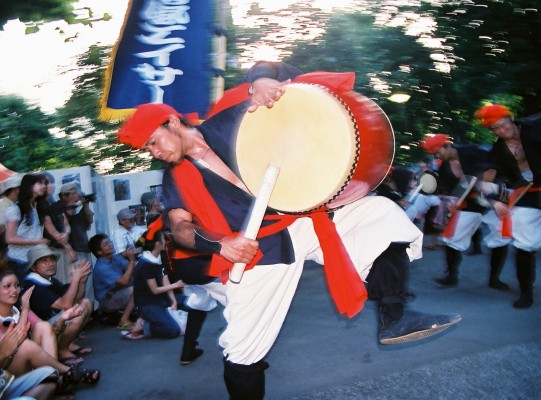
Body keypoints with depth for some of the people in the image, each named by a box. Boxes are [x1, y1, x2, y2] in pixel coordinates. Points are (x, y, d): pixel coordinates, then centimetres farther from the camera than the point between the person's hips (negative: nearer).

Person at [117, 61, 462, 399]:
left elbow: (265, 69, 9)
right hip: (253, 253, -1)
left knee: (381, 212, -14)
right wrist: (219, 245, -26)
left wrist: (261, 81, -16)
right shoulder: (175, 178, 9)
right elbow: (180, 227, -6)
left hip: (299, 221, 1)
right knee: (242, 354, -1)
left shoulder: (224, 122, 7)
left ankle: (394, 318, -9)